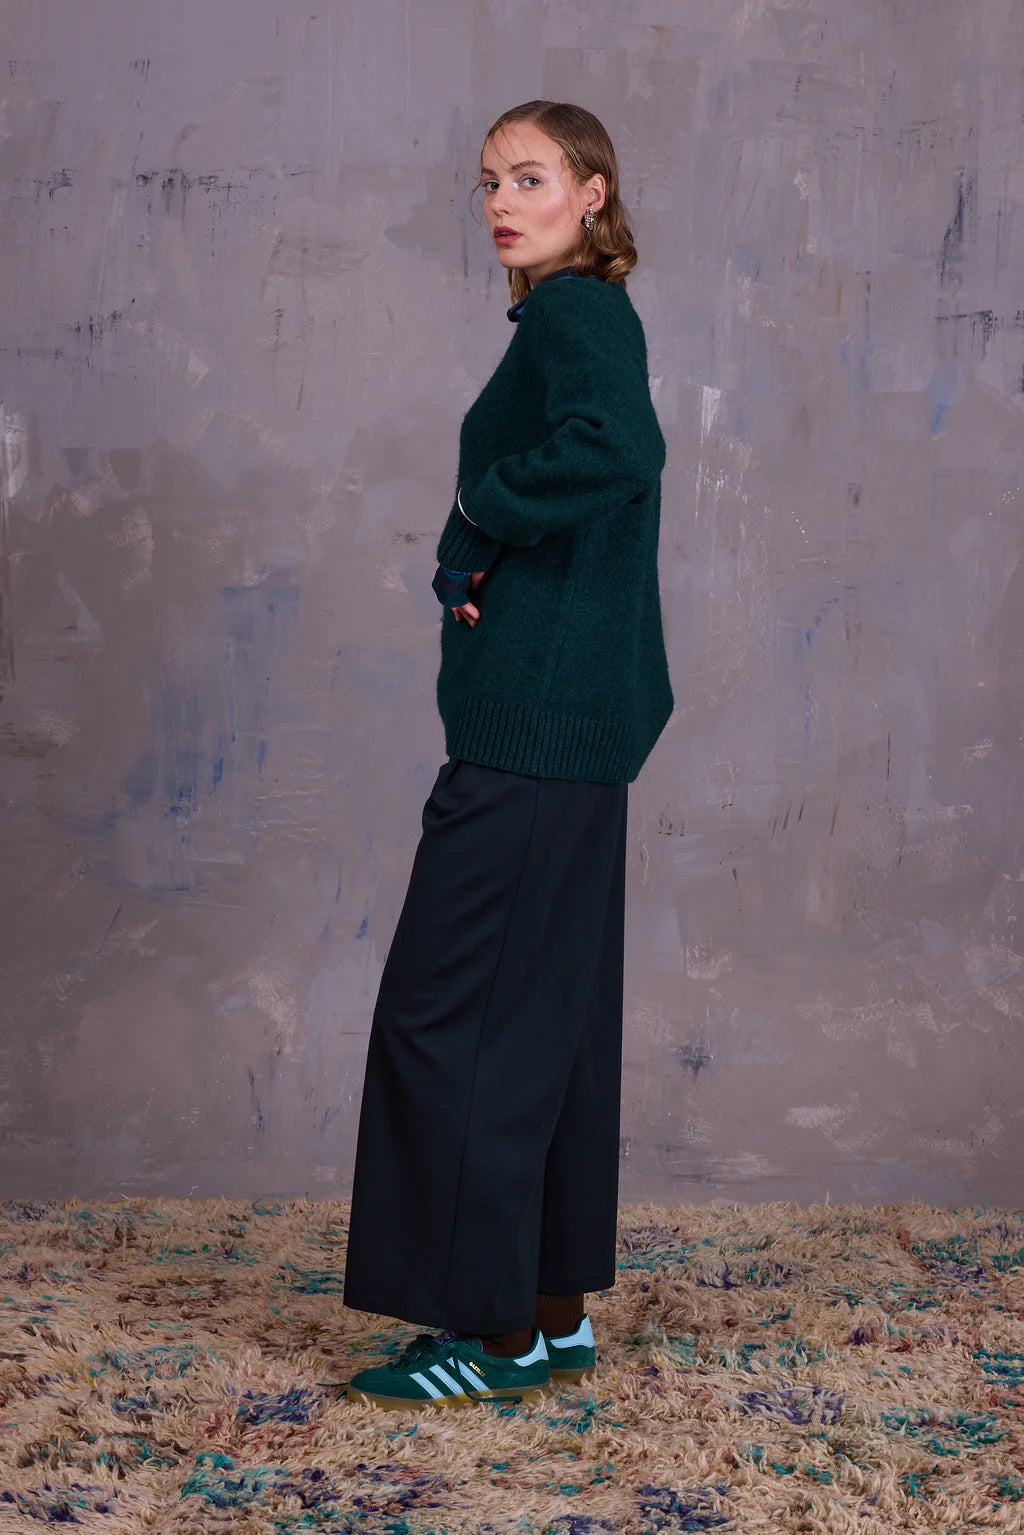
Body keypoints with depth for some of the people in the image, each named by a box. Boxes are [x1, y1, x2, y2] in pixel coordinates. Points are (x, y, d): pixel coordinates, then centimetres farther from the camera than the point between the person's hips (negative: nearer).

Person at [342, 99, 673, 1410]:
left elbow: (617, 452, -32)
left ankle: (498, 1332, 3)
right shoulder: (585, 318, 19)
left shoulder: (575, 314, -11)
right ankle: (556, 1313, 22)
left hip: (537, 722, -10)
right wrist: (471, 565, 0)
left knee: (454, 1004, -5)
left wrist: (480, 510, -17)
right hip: (573, 721, 10)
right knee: (552, 1008, 13)